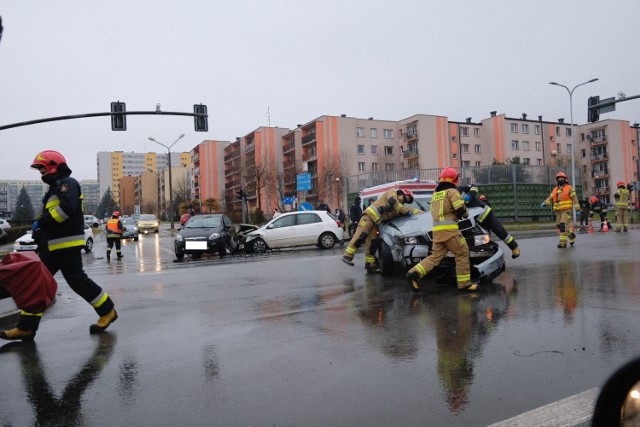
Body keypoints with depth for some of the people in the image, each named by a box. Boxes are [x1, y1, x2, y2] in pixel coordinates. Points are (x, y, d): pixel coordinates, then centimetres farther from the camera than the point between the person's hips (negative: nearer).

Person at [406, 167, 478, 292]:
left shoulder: (435, 194, 22)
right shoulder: (452, 191, -1)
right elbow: (461, 209, -12)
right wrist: (465, 214, 11)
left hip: (437, 230, 7)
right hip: (449, 228, -7)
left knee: (435, 256, 7)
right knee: (462, 254, 4)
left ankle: (413, 274, -6)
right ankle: (464, 283, 4)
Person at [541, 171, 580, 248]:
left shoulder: (569, 188, 1)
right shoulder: (555, 190, 17)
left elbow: (574, 198, -2)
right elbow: (550, 198, 12)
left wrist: (577, 209, -6)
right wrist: (544, 203, -8)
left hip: (567, 210, -6)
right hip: (558, 211, 6)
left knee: (563, 225, -17)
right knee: (559, 226, 8)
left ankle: (563, 242, -14)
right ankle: (571, 235, 32)